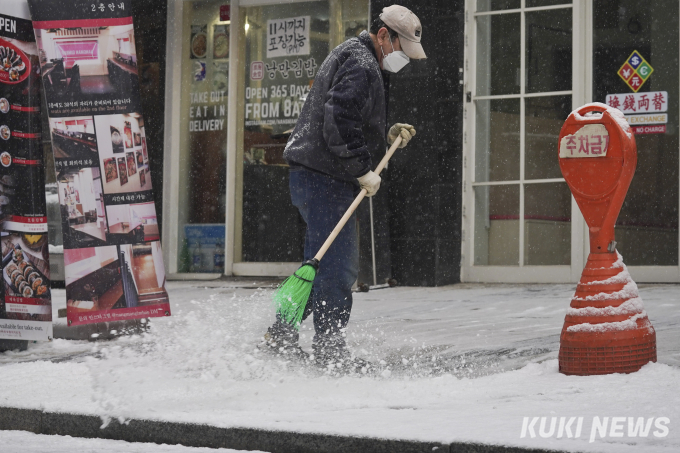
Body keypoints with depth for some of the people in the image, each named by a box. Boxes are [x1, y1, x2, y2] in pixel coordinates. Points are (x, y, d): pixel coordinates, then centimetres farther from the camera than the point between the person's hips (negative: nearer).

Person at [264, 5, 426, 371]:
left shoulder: (350, 56, 22)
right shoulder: (361, 64, -13)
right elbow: (339, 122, -24)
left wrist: (388, 136, 15)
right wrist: (363, 171, -19)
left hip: (313, 175, 11)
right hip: (325, 178, -11)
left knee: (324, 263, 16)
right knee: (336, 267, -8)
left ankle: (282, 334, 21)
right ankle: (329, 350, -5)